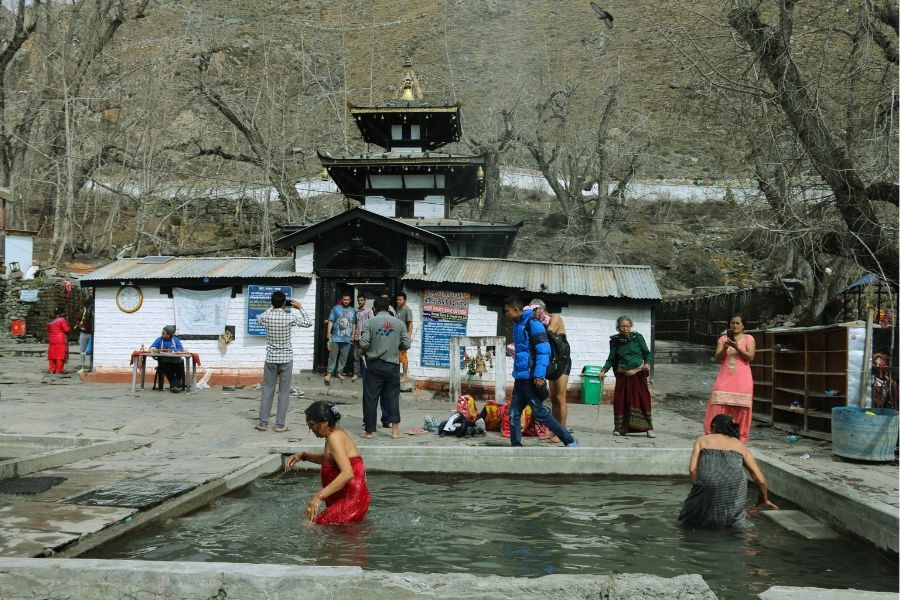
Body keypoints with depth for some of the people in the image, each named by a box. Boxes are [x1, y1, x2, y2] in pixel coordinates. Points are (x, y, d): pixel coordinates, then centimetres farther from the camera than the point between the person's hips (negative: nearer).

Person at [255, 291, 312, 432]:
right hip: (286, 359, -2)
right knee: (284, 392, 5)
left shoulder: (267, 316, -7)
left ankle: (263, 422, 13)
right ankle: (280, 424, 6)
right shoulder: (290, 317, -13)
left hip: (270, 358, 2)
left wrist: (271, 308, 19)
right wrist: (300, 308, 8)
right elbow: (309, 323, 1)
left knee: (267, 390, 11)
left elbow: (258, 320, 19)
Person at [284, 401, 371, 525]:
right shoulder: (336, 434, 9)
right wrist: (303, 456, 15)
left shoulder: (335, 437, -20)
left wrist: (319, 496, -35)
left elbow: (347, 474, -32)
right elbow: (327, 459, 30)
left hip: (350, 501, -11)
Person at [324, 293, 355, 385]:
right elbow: (331, 321, -2)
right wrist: (328, 332, -11)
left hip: (347, 338, 3)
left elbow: (353, 324, 14)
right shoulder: (336, 308, 1)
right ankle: (329, 373, 3)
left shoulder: (352, 311, 11)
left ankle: (339, 372, 19)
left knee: (344, 357, 8)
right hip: (336, 337, -3)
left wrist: (353, 334, 7)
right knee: (333, 356, -1)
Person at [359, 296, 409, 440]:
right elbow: (406, 344, 2)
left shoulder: (370, 322, -5)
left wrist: (363, 351, 11)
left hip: (374, 365, -2)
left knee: (370, 398, 6)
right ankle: (395, 430, 5)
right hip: (392, 365, 2)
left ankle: (369, 431, 10)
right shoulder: (399, 323, 3)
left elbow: (364, 344, -11)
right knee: (393, 397, 8)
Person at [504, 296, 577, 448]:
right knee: (514, 414, 6)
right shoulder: (517, 325, 16)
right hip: (520, 377, 9)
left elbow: (544, 351, -18)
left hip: (530, 377, -9)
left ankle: (570, 441, 4)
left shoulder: (532, 323, -12)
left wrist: (539, 375, -24)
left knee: (539, 413, -5)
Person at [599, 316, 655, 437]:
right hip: (622, 375, 2)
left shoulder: (637, 337, 0)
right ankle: (620, 428, 10)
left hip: (638, 373, -1)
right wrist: (604, 370, -5)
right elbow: (611, 359, 9)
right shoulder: (615, 341, 5)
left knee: (643, 399, -3)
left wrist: (647, 363, -16)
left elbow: (648, 353, 4)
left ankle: (648, 428, 3)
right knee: (620, 400, -2)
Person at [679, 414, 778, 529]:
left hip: (707, 481, -1)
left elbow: (693, 469, 5)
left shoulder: (702, 440, 22)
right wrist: (764, 499, 43)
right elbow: (760, 479, 26)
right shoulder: (741, 445, 26)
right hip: (734, 484, 1)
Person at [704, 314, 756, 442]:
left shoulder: (748, 338, 7)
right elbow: (717, 359, 5)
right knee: (718, 409, -6)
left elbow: (750, 357, -6)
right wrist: (724, 348, -14)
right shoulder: (723, 338, 12)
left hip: (742, 380, -1)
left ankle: (740, 438, 6)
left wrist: (737, 347, -18)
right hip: (724, 378, 1)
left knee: (741, 411, -1)